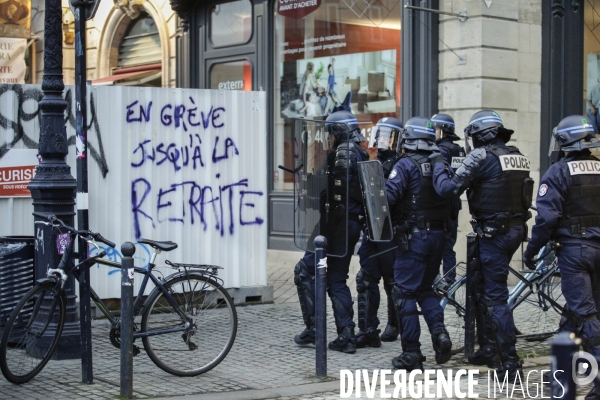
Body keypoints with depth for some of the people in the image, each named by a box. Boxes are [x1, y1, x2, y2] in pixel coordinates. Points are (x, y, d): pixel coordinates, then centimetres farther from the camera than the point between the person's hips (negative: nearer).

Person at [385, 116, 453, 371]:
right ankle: (439, 333, 1)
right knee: (425, 289, 21)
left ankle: (411, 354, 1)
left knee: (404, 293, 1)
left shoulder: (406, 165, -11)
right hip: (438, 235, 7)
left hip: (414, 236, -7)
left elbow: (387, 196, -20)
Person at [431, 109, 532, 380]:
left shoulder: (480, 156, -12)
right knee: (483, 290, 20)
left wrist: (439, 166, 6)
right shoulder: (518, 156, 11)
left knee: (496, 297, -4)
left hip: (493, 233, -8)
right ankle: (488, 350, 29)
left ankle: (510, 363, -6)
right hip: (516, 229, 8)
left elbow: (449, 187, -12)